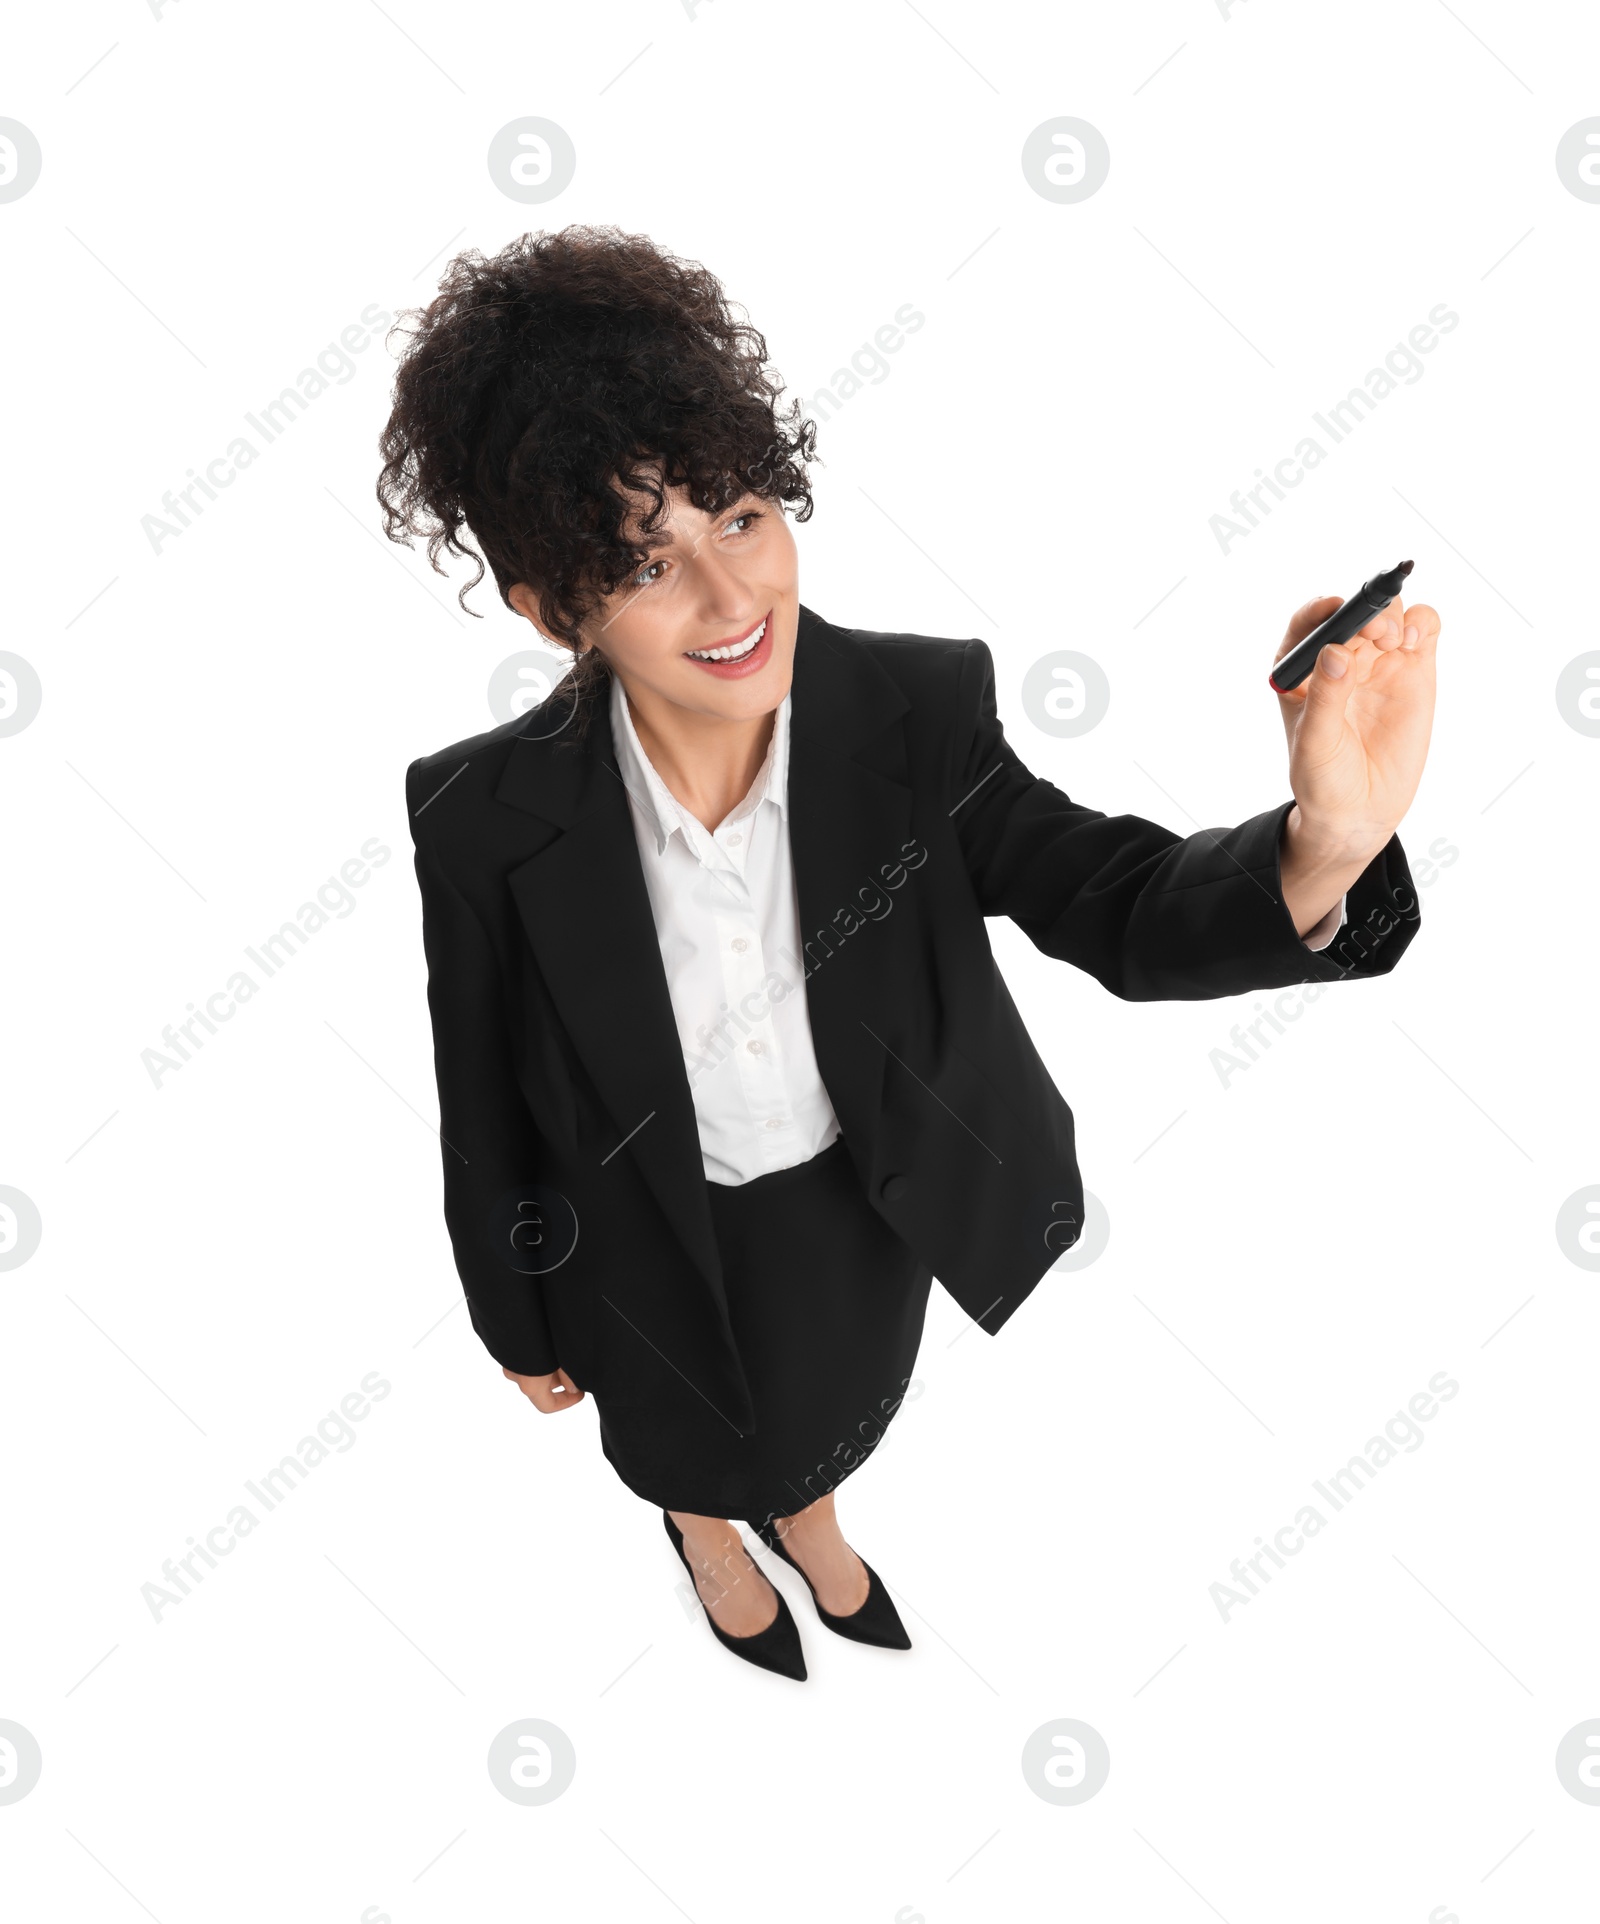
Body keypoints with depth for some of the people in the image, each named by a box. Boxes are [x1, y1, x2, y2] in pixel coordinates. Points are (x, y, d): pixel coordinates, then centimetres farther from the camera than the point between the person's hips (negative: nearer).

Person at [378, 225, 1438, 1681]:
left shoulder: (916, 712, -26)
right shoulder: (481, 824, -29)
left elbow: (1118, 908, -22)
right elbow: (482, 1109, -14)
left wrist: (1326, 845, -44)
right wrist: (519, 1323, 1)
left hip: (871, 1214, 2)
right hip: (659, 1252, -2)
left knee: (838, 1414, 34)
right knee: (689, 1432, 32)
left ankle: (803, 1511, 73)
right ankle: (706, 1529, 72)